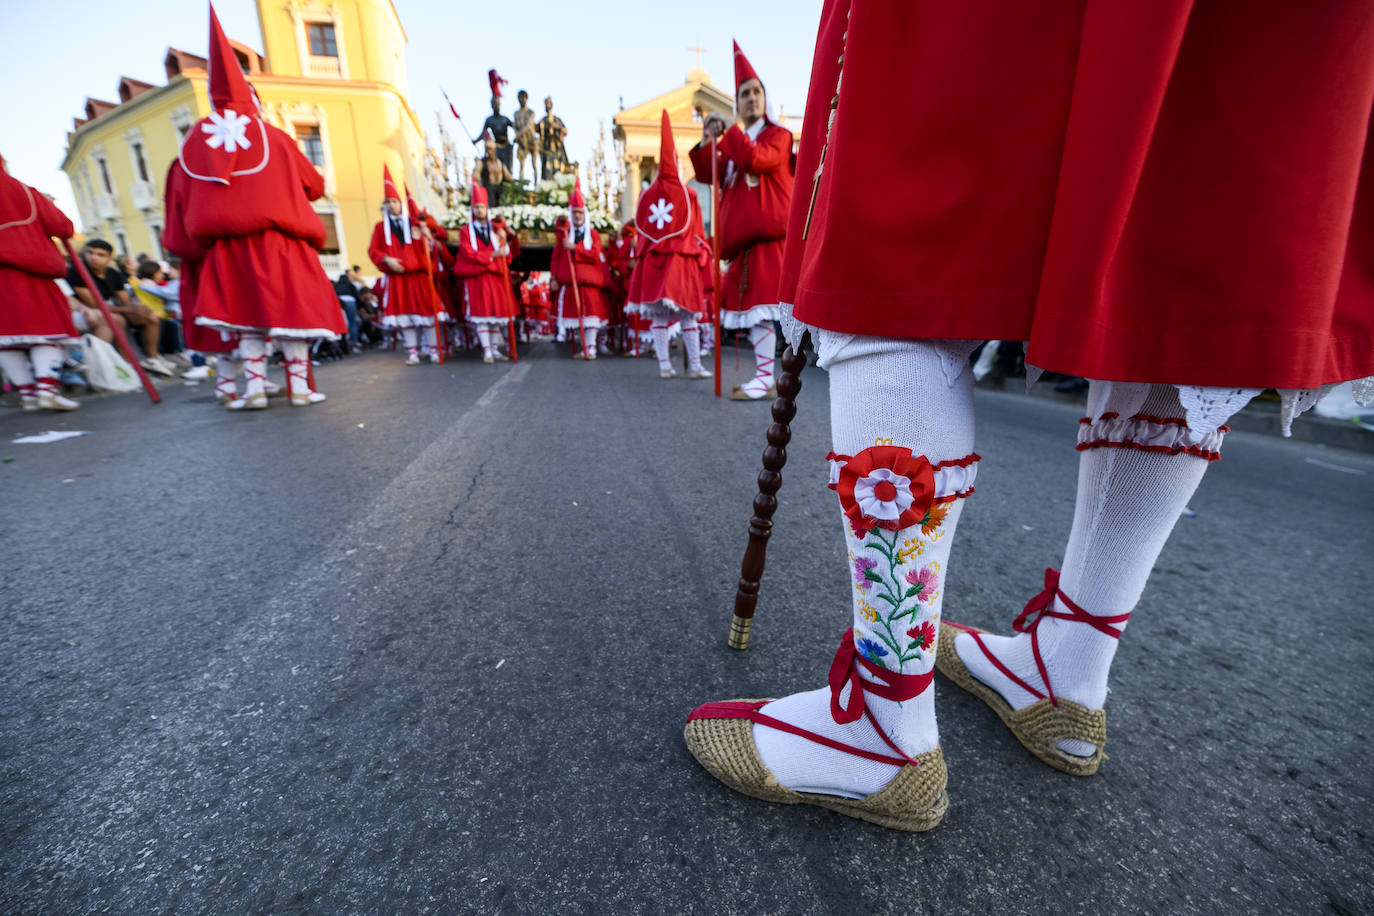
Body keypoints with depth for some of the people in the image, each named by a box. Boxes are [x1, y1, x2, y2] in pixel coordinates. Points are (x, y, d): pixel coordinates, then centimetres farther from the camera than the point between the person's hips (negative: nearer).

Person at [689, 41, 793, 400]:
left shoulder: (777, 135, 3)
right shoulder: (733, 143, 23)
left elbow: (755, 158, -16)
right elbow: (707, 175, 17)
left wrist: (726, 130, -5)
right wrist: (707, 140, 5)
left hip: (769, 234, -7)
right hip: (745, 236, 7)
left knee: (761, 305, -16)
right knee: (754, 307, 4)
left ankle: (766, 379, -14)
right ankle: (764, 376, 9)